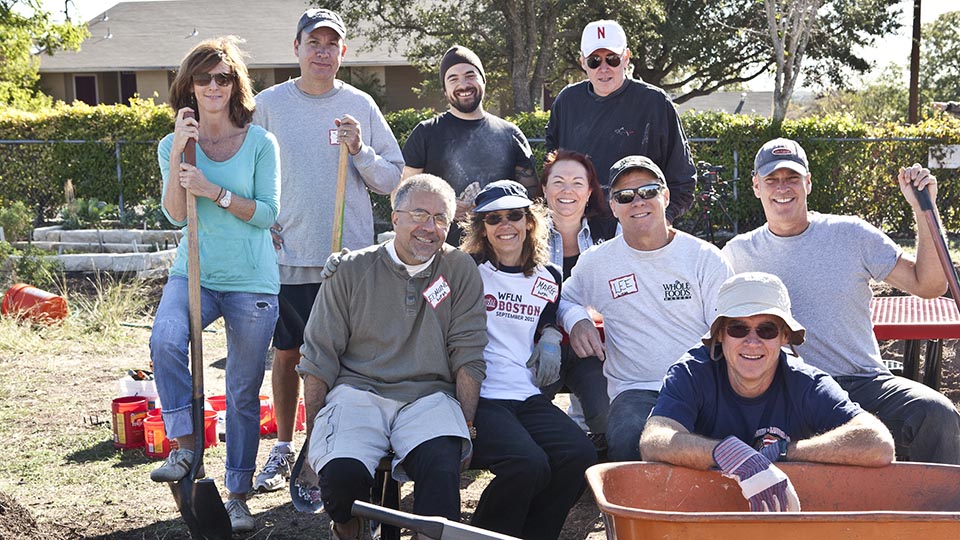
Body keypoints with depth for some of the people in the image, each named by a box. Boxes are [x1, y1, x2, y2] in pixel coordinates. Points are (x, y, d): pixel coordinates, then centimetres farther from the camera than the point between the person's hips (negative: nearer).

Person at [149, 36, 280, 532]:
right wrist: (177, 155, -15)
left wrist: (214, 191, -17)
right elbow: (176, 215, -5)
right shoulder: (173, 145, 5)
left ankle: (239, 496, 19)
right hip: (193, 275, 1)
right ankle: (185, 446, -13)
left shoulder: (260, 143, -1)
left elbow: (268, 213, -5)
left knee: (244, 392, 5)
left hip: (252, 281, -1)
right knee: (165, 340, -31)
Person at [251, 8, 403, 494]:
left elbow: (393, 181, 5)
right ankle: (284, 448, 25)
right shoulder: (268, 104, 4)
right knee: (287, 355, 10)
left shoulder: (361, 107, 5)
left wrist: (360, 151, -11)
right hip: (287, 256, 0)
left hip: (350, 258, 0)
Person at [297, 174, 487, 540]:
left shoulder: (460, 270, 9)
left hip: (428, 396, 0)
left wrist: (467, 424, -5)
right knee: (342, 472, -28)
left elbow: (467, 355, 5)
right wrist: (312, 435, 3)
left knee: (442, 466, -33)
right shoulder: (351, 270, 7)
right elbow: (319, 358, 8)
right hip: (357, 390, 1)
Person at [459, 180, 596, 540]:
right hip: (479, 398, -5)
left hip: (529, 398, 5)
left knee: (580, 456, -23)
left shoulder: (548, 278, 17)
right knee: (527, 463, -31)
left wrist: (550, 335, 13)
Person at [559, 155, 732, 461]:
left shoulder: (706, 258, 7)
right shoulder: (596, 263, 11)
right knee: (628, 442, -34)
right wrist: (576, 320, 4)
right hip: (635, 390, 0)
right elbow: (563, 298, 29)